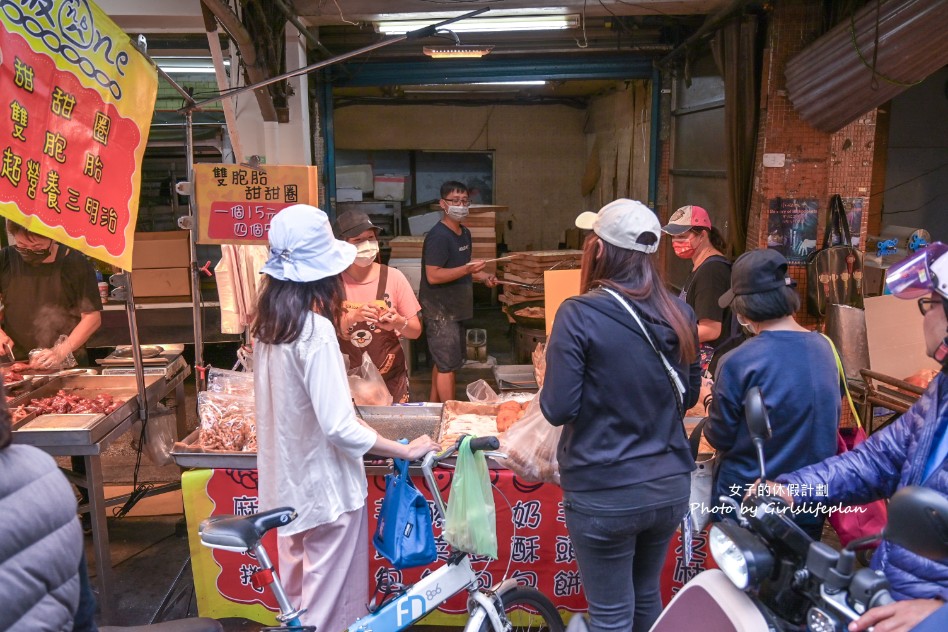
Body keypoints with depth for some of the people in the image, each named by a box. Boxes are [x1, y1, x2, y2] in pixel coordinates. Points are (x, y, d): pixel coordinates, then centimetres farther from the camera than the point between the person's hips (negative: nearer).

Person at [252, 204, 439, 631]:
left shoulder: (267, 324, -1)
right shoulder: (316, 329, -25)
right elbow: (340, 428, -28)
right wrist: (407, 450, -17)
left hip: (286, 484, 8)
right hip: (326, 487, -8)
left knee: (299, 596, 25)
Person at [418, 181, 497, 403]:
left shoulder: (465, 233, 12)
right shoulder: (438, 236, -17)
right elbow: (433, 276, -23)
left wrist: (481, 276, 7)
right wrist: (466, 269, -29)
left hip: (455, 309, 9)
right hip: (440, 310, -9)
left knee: (441, 362, 17)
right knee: (447, 365, -4)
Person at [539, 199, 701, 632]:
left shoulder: (579, 314, -17)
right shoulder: (679, 314, 1)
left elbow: (558, 408, -15)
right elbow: (689, 395, 12)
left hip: (604, 494, -5)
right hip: (670, 484, 6)